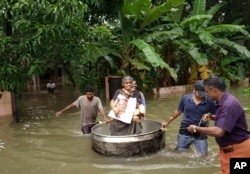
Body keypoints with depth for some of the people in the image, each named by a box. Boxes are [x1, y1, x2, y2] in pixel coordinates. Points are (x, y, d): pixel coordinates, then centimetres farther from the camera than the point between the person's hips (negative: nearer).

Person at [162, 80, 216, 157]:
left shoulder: (209, 102, -9)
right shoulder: (185, 98, -5)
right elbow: (178, 111, 8)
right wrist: (168, 122, 13)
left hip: (201, 133, -1)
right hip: (185, 132, 1)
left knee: (204, 155, 0)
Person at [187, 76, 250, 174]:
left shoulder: (229, 104, -28)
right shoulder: (223, 101, 4)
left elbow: (219, 132, -34)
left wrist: (196, 128, -22)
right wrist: (213, 117, 5)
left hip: (237, 149, -10)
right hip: (229, 147, 10)